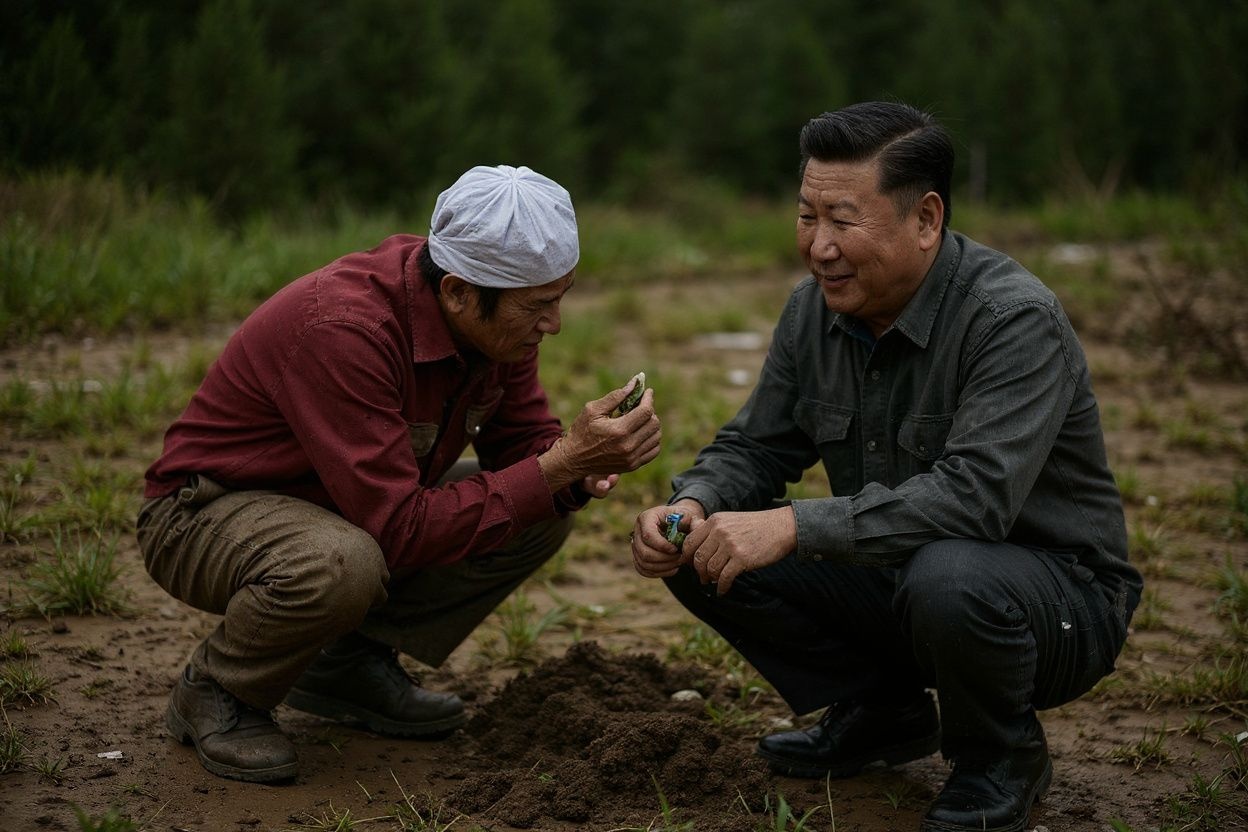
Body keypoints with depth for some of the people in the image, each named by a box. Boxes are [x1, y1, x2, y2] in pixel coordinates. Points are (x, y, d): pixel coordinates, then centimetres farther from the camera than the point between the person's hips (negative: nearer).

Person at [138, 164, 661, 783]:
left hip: (349, 511, 8)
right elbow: (402, 533, -35)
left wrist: (579, 471, -23)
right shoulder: (342, 329, -35)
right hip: (205, 514, -8)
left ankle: (352, 662, 6)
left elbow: (524, 440, 1)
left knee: (544, 516, -6)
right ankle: (213, 693, -8)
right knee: (342, 564, -40)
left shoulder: (497, 321, -11)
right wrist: (562, 463, -36)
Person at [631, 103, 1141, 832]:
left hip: (1054, 593, -6)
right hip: (897, 578, 7)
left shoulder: (1015, 320, -25)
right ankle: (879, 713, 12)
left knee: (949, 578, -41)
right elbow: (755, 448, 5)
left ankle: (1000, 760, -6)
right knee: (699, 552, -6)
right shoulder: (815, 308, -3)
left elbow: (976, 495, -37)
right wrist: (692, 508, -18)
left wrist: (794, 527, -40)